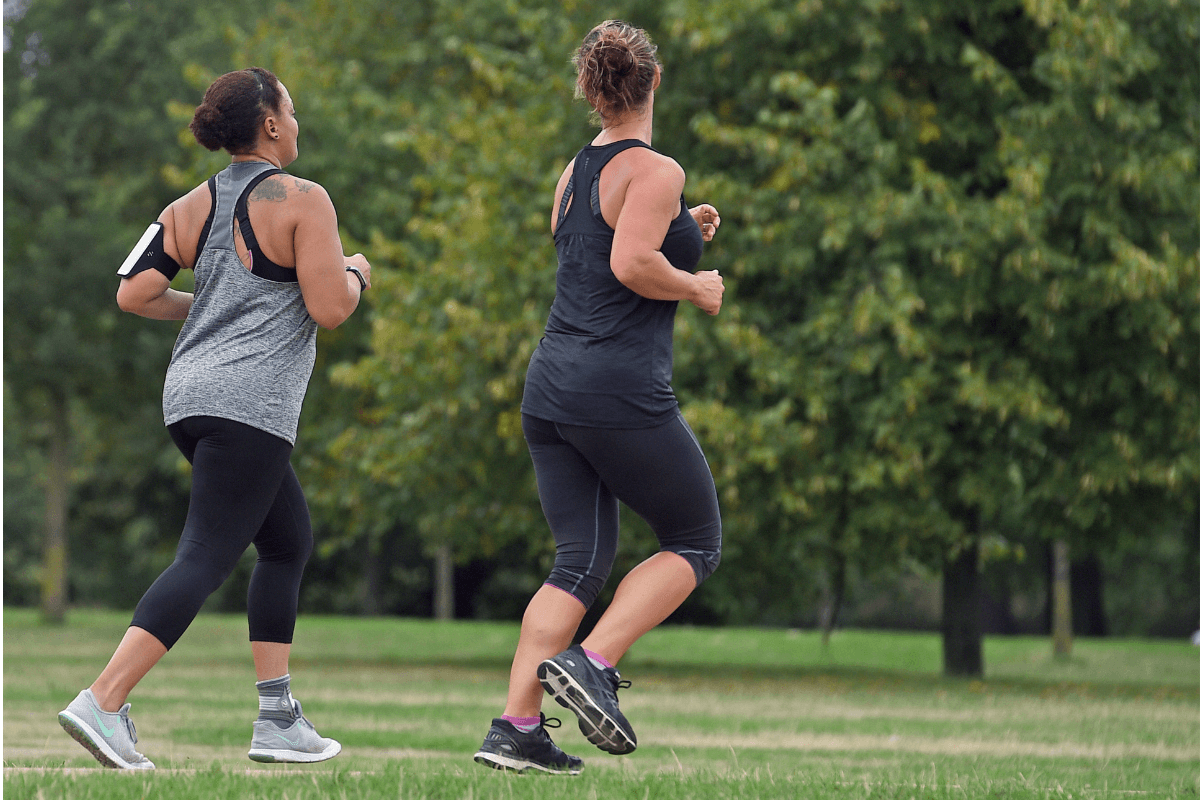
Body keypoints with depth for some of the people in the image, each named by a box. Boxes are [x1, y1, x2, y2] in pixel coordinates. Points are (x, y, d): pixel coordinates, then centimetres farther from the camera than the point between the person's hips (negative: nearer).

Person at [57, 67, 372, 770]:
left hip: (192, 394, 8)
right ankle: (103, 702, -21)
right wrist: (355, 272, 10)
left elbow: (133, 294, 5)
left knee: (291, 541, 20)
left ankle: (278, 718, 17)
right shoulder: (302, 200, -7)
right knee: (205, 559, -10)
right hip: (250, 402, -8)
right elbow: (330, 310, -11)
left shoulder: (192, 207, 12)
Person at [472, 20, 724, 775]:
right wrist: (696, 287, -5)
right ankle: (590, 664, -9)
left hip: (552, 384, 7)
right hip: (622, 393, -7)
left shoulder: (574, 173, 15)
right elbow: (631, 265, -21)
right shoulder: (655, 172, -9)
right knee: (695, 542, 8)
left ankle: (516, 727, -1)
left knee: (581, 562, 9)